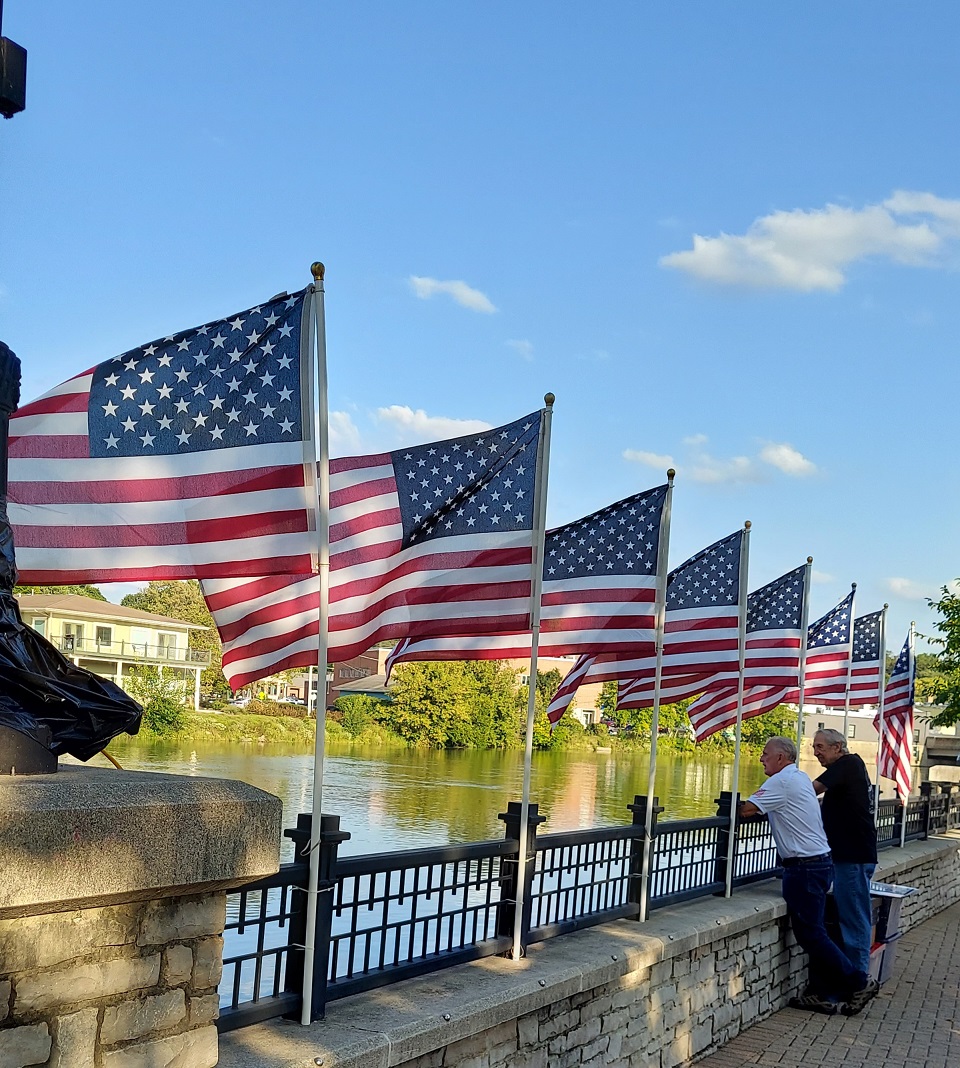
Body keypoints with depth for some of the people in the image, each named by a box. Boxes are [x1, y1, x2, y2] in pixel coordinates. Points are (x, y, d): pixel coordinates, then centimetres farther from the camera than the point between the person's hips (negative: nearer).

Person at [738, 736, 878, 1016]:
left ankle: (858, 982, 1)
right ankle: (820, 993, 15)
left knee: (810, 933, -4)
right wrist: (749, 803, 8)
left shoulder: (781, 782, -14)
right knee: (813, 932, 12)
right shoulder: (801, 778, 16)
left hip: (804, 866, -10)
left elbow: (747, 810, -20)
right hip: (820, 860, 10)